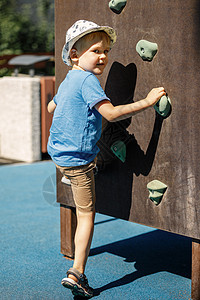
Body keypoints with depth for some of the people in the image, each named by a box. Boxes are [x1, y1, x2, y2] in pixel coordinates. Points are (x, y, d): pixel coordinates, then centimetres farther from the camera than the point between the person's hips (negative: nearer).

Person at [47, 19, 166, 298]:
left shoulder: (68, 80, 12)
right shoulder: (88, 80, -19)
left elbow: (52, 106, 30)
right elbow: (111, 113, -29)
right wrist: (147, 101, -24)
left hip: (58, 152, 9)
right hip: (78, 158, -9)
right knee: (86, 214, -1)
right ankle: (77, 273, 0)